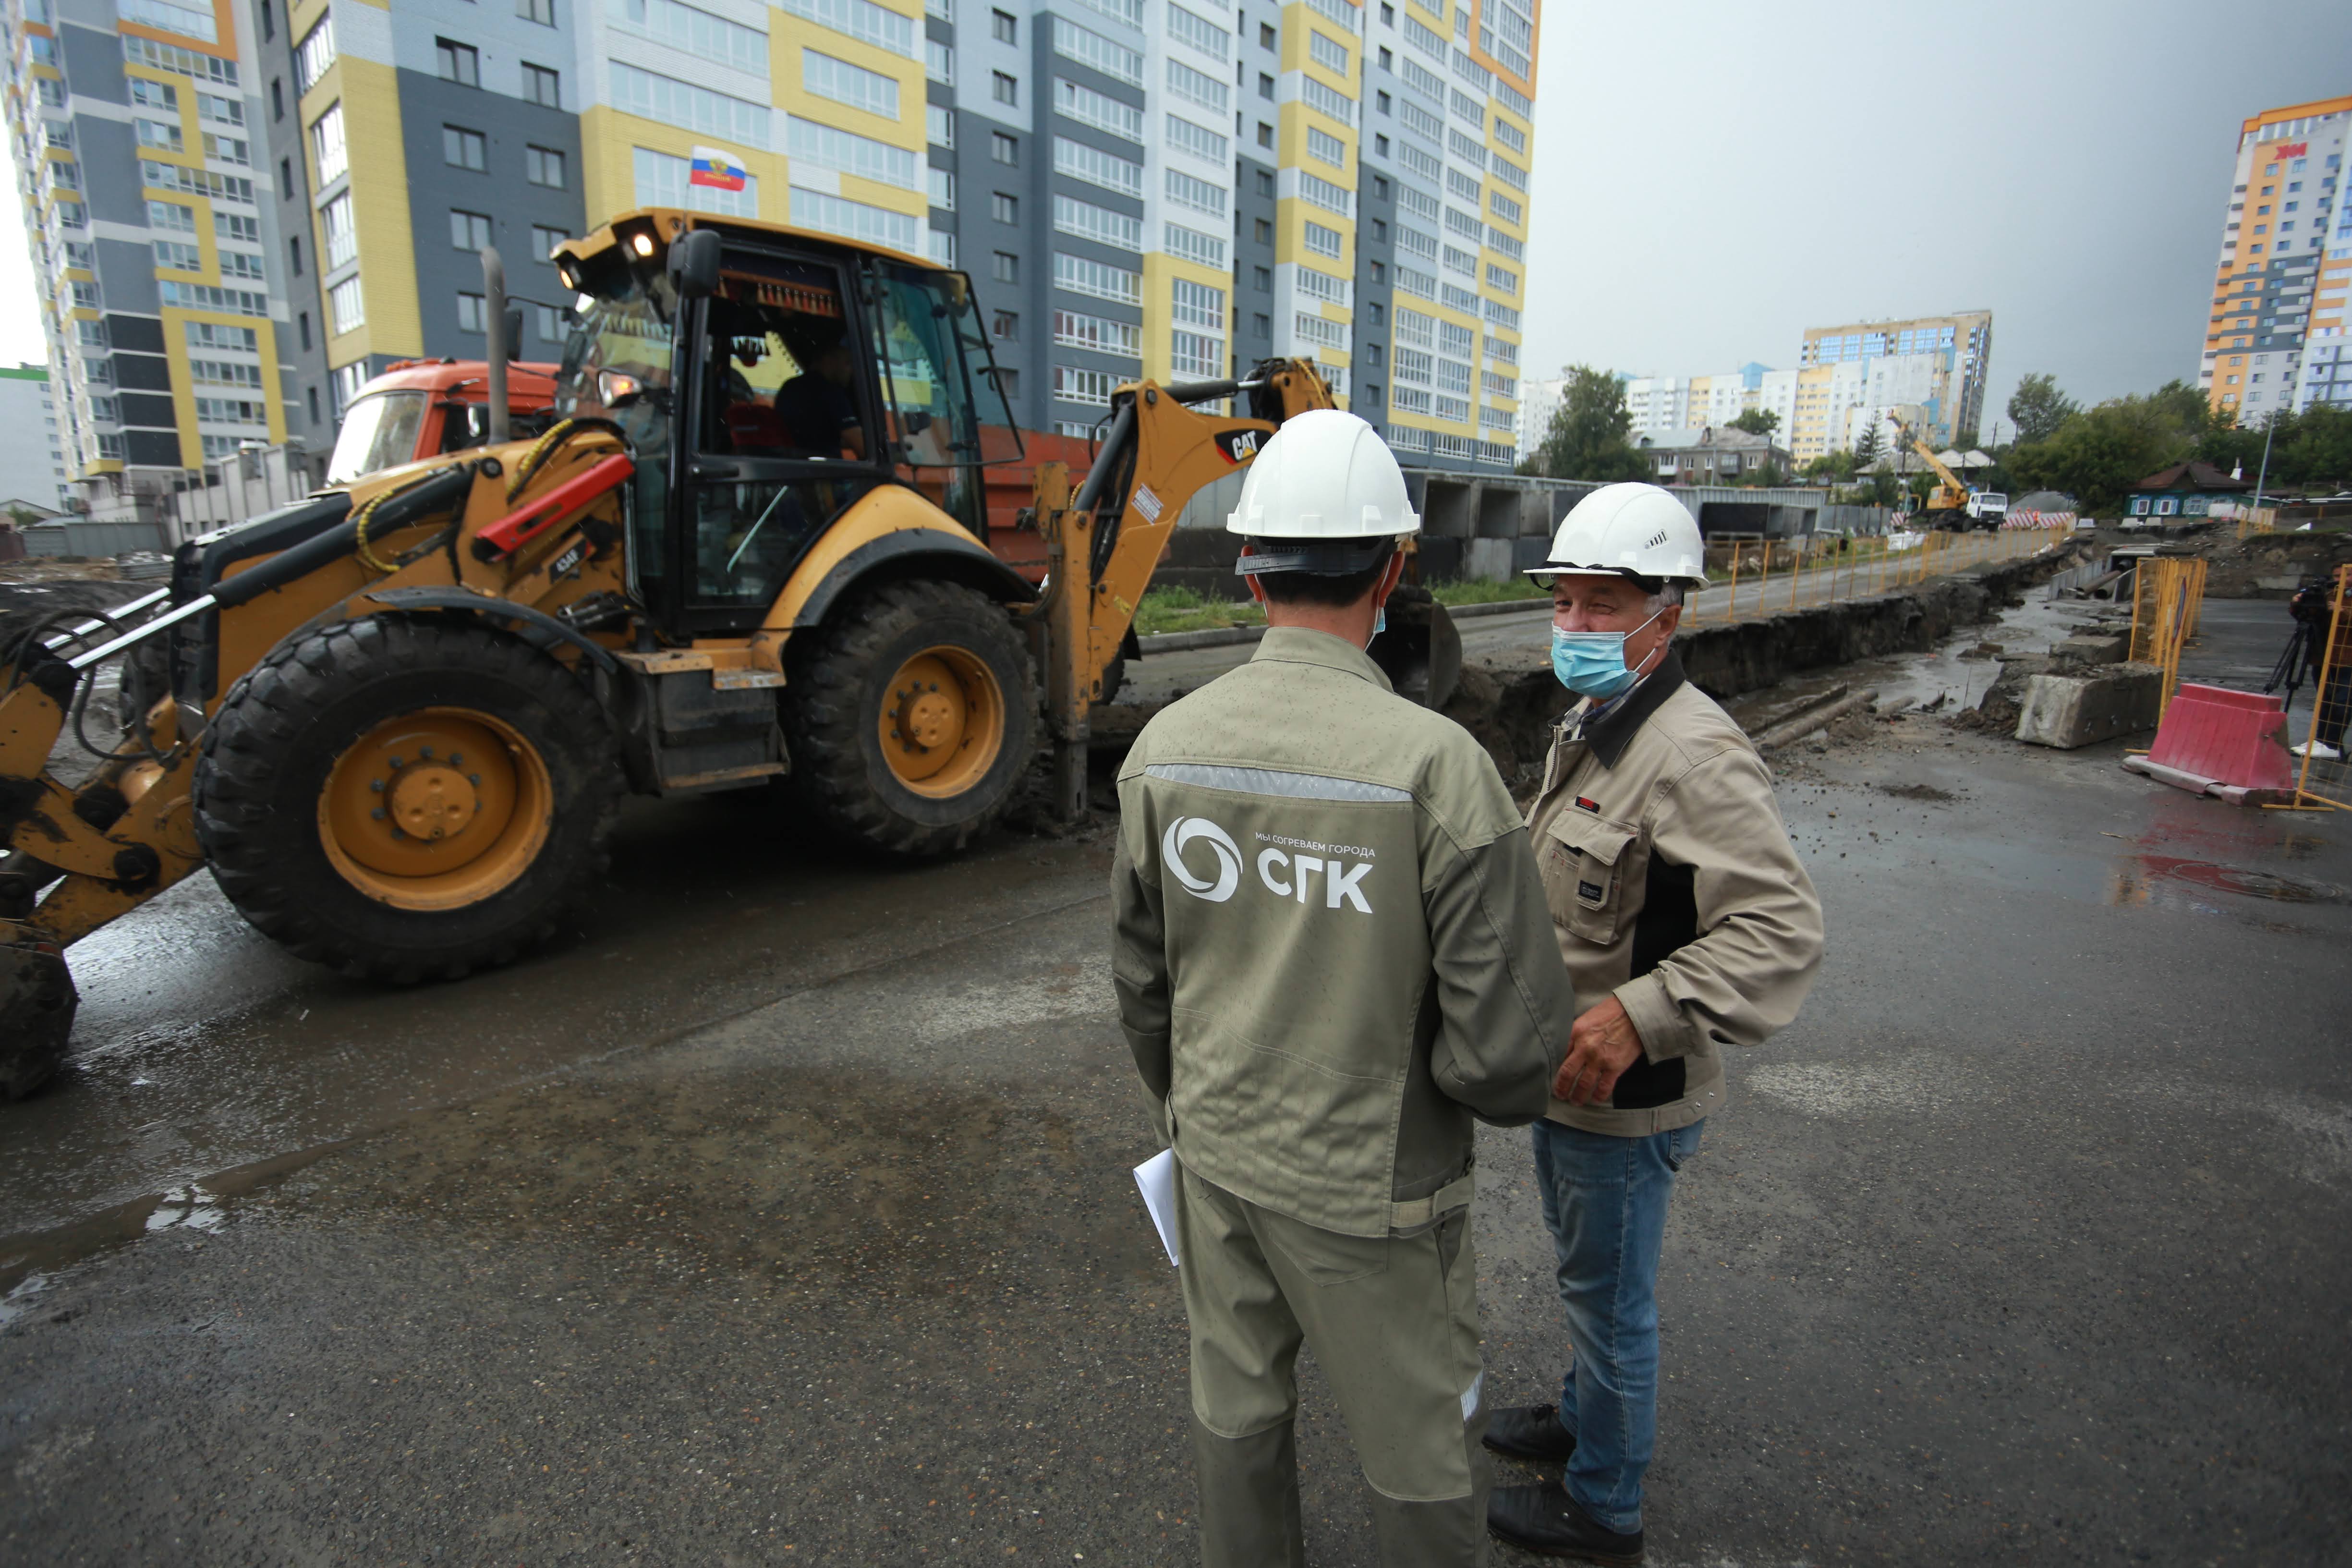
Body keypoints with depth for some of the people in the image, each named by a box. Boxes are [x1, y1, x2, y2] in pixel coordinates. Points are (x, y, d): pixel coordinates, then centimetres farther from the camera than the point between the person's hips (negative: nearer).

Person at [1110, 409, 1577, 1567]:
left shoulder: (1164, 748, -12)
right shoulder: (1438, 766, -27)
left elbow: (1142, 978, 0)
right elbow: (1509, 1037, -22)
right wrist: (1506, 1086, 2)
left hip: (1217, 1150, 5)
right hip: (1371, 1181, -4)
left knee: (1236, 1397, 26)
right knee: (1420, 1441, 21)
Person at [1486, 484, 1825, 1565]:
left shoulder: (1695, 755, -26)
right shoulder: (1588, 726, 6)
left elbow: (1780, 929, -32)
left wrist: (1643, 1014, -39)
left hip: (1624, 1098, -9)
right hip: (1564, 1073, 9)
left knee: (1610, 1295, 12)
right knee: (1585, 1275, 28)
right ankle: (1582, 1413, 52)